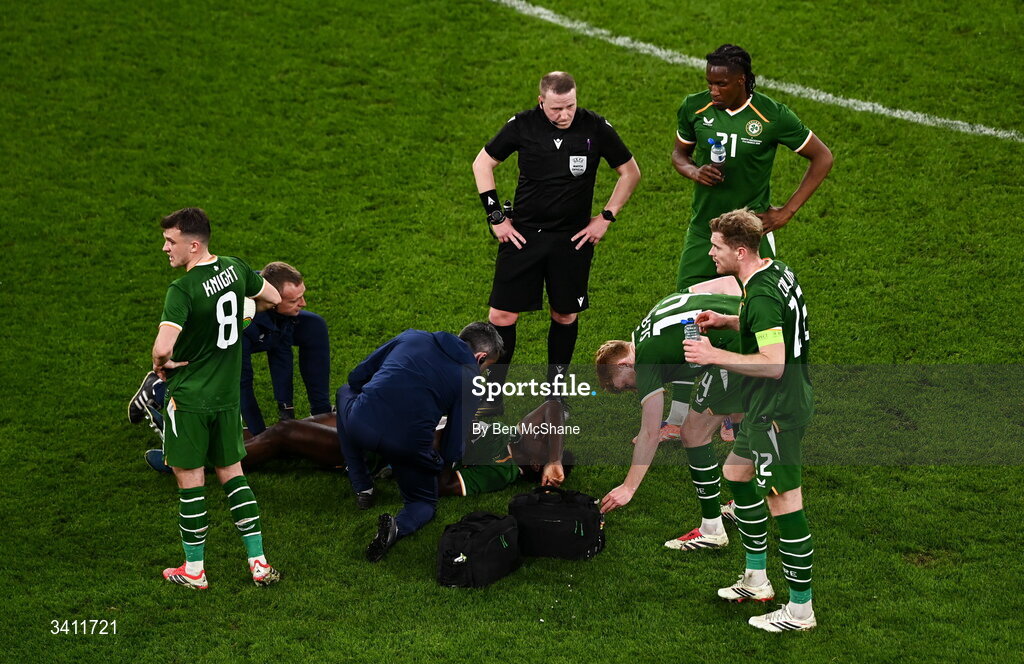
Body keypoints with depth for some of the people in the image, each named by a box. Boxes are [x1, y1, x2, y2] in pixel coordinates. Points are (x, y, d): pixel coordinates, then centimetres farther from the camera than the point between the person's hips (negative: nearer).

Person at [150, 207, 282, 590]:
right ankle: (259, 564, 13)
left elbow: (163, 347, -33)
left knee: (189, 479, 5)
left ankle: (194, 571, 14)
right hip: (228, 395, 6)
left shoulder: (182, 291, -23)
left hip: (189, 399, -6)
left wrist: (160, 364, -12)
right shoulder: (235, 270, -2)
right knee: (232, 473, 15)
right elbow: (273, 298, 16)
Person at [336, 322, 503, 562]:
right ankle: (398, 526, -7)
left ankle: (363, 489, 29)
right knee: (423, 502, 30)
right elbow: (453, 451, 7)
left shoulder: (412, 337, 19)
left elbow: (356, 378, 22)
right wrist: (439, 461, 29)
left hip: (360, 425, 1)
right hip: (409, 446, -1)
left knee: (345, 391, 37)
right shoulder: (470, 380, 11)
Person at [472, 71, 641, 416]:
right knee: (502, 314, -4)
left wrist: (605, 218, 1)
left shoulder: (595, 127, -6)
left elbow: (630, 172, 7)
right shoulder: (522, 125, -6)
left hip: (573, 239, 0)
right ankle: (493, 395, 8)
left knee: (566, 316, 7)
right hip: (523, 233, 0)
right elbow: (482, 163, 7)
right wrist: (496, 217, 2)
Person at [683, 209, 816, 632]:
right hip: (773, 405, 11)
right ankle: (756, 580, 33)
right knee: (736, 473, 23)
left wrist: (715, 356, -25)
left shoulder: (760, 297, -24)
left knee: (784, 504, -4)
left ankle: (800, 609, 4)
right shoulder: (777, 272, 7)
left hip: (778, 410, -11)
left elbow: (773, 363, -30)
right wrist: (725, 322, 12)